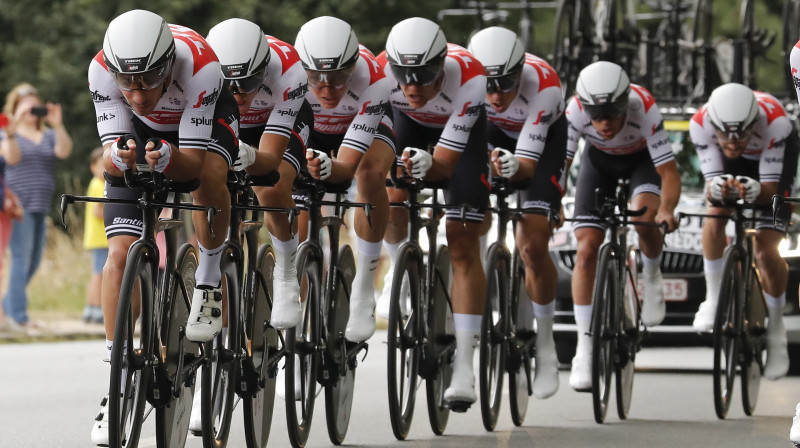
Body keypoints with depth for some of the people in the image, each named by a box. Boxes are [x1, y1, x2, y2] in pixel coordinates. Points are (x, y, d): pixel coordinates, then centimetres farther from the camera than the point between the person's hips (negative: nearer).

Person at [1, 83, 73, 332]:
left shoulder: (48, 136, 14)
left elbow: (64, 152, -5)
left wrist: (57, 125, -17)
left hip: (41, 207, 6)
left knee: (33, 261, 9)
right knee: (21, 258, -10)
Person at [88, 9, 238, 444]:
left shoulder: (199, 66, -39)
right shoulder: (102, 69, -33)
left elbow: (193, 161, -35)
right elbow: (110, 157, -28)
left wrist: (168, 159, -56)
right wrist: (119, 157, -51)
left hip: (206, 117, -2)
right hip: (141, 133, 2)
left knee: (209, 177, -36)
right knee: (120, 254, -12)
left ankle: (208, 279, -10)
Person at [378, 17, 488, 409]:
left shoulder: (468, 78, -41)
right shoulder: (381, 71, -35)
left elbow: (445, 163, -37)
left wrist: (426, 165, -58)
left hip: (462, 127, -3)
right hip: (409, 123, 3)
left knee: (463, 243, -11)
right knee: (391, 200, -22)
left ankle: (464, 365, -10)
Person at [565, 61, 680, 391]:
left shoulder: (645, 110, -38)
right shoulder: (576, 112, -35)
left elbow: (669, 172, -37)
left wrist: (667, 209, -56)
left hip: (642, 158, -2)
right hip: (599, 160, 2)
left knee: (645, 216, -33)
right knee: (587, 249, -10)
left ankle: (651, 276, 1)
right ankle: (584, 349, -4)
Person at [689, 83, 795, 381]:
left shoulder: (774, 122, -42)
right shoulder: (701, 124, -36)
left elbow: (769, 189, -36)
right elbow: (711, 184, -32)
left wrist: (754, 191, -58)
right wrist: (717, 189, -55)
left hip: (776, 155, -3)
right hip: (732, 166, 3)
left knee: (766, 251, -12)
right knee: (715, 217, -22)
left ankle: (776, 332, 6)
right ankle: (713, 299, 0)